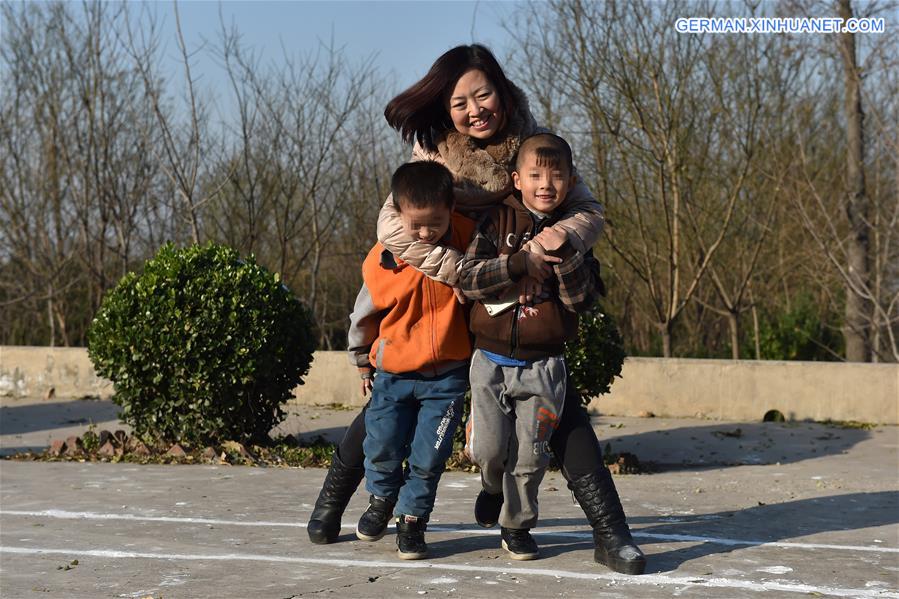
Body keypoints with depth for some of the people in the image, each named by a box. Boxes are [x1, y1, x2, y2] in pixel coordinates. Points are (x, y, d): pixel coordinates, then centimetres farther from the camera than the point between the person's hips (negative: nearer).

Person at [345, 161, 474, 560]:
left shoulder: (467, 240, -13)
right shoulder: (382, 261, -14)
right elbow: (363, 317, 2)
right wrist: (363, 365, 14)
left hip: (447, 375, 0)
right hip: (394, 373, 0)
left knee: (429, 456, -1)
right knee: (382, 447, 6)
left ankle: (412, 518, 21)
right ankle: (382, 498, 36)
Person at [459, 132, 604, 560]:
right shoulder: (498, 222, -1)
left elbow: (583, 298, -6)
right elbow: (467, 277, -12)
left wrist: (564, 253, -20)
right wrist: (519, 263, -22)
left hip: (543, 366, 1)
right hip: (491, 360, 0)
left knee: (530, 454, 3)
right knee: (487, 449, -2)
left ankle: (517, 525, 24)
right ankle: (493, 486, 33)